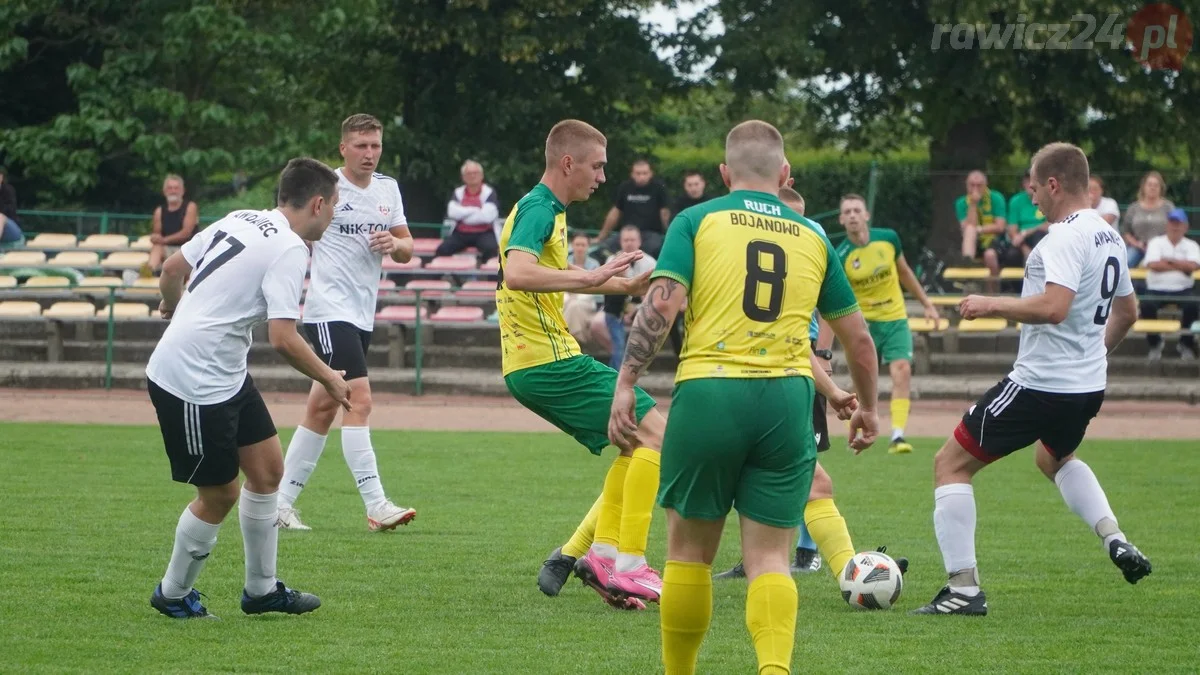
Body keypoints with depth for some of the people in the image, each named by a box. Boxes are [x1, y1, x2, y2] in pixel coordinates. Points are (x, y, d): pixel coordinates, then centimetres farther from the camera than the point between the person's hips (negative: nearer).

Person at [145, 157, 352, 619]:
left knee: (267, 469, 13)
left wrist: (173, 307, 38)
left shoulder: (240, 221, 8)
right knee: (220, 494, 2)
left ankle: (262, 589, 22)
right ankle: (173, 595, 20)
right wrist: (330, 381, -9)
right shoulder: (289, 250, -17)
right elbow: (283, 339, -24)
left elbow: (172, 268, 17)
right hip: (193, 383, -10)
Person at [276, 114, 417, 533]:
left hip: (363, 314, 8)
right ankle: (376, 506, -22)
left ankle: (281, 501, 18)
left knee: (322, 409, 11)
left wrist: (395, 244, -8)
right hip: (329, 309, -7)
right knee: (359, 400, -18)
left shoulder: (388, 189, 12)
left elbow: (407, 250, 14)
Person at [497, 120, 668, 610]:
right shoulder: (538, 210, -14)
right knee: (656, 432, -11)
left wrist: (625, 287, 30)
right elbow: (516, 274, -32)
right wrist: (593, 276, -33)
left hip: (535, 365, 10)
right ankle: (626, 564, -13)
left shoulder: (548, 210, 19)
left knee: (638, 443, 15)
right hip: (548, 361, -10)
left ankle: (588, 552, 10)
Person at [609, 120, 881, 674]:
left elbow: (662, 303, -8)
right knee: (769, 558, 3)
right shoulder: (812, 238, 15)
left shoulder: (697, 221, 6)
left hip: (708, 393, -2)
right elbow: (858, 338, 20)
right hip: (787, 400, 2)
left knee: (689, 551, 12)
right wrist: (867, 408, 34)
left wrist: (626, 384, -7)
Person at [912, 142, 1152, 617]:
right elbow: (1127, 311, 22)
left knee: (951, 464, 2)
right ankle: (1115, 539, 17)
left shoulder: (1066, 236, -19)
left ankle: (963, 589, -3)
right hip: (1089, 384, 9)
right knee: (1055, 458, 38)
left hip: (1040, 383, -9)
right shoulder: (1109, 236, 11)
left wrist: (992, 306, -19)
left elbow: (1054, 307, -32)